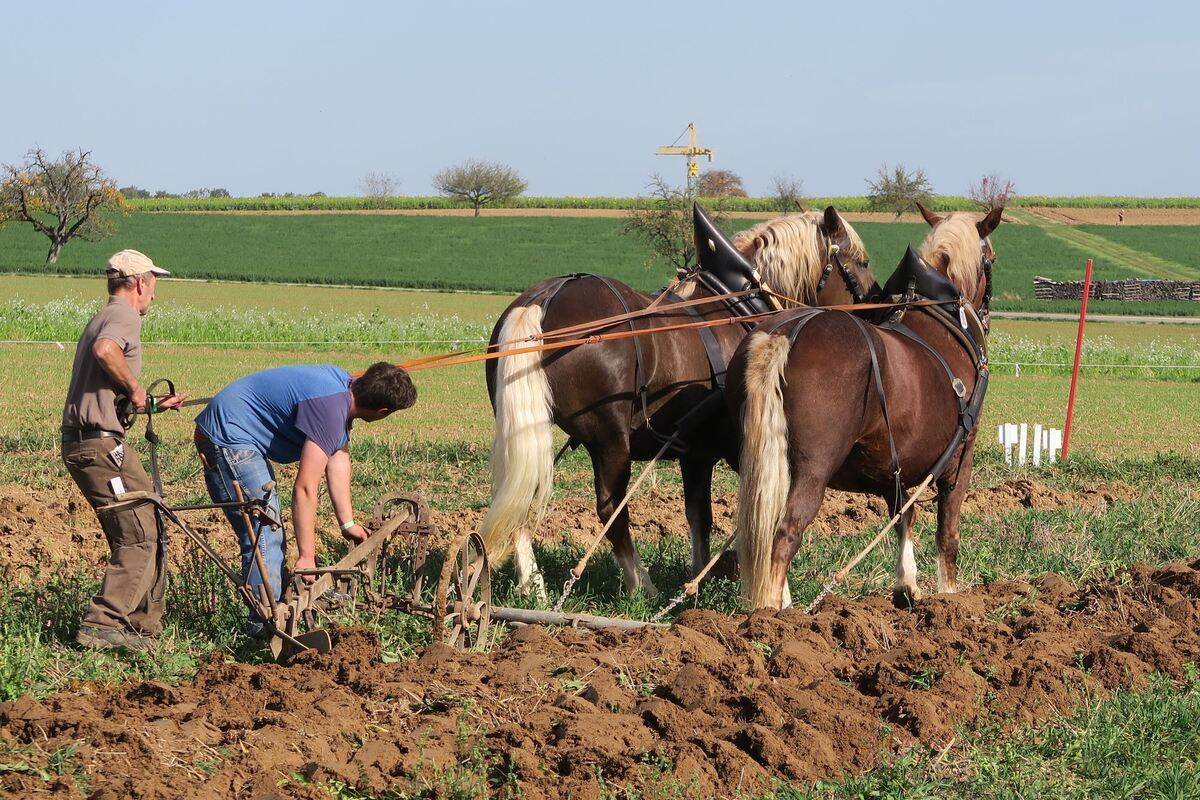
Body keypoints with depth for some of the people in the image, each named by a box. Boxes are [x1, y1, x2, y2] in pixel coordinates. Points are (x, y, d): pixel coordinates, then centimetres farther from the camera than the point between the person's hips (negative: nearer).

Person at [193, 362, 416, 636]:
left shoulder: (345, 384, 1)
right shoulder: (329, 409, -28)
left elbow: (338, 459, 10)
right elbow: (305, 489, -28)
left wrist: (347, 523, 10)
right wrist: (306, 557, -25)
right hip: (227, 436, -11)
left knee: (270, 532, 17)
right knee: (264, 535, -14)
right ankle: (265, 624, -11)